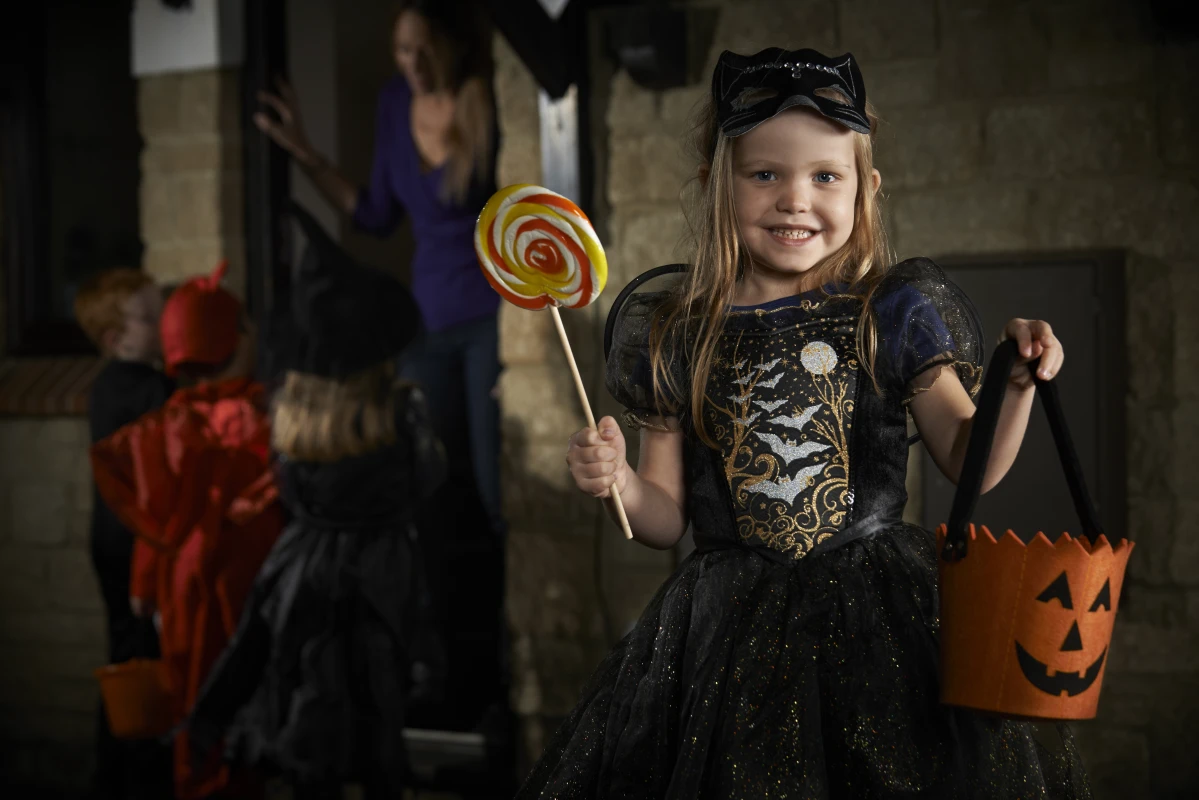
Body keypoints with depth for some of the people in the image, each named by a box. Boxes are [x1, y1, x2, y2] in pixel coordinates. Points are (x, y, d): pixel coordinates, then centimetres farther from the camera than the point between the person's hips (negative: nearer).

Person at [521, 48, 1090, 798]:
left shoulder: (893, 312, 1)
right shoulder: (677, 337, 3)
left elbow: (970, 464, 4)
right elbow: (666, 517, 8)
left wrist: (1018, 385, -12)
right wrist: (618, 481, -12)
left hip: (882, 615, -1)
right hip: (734, 633, 1)